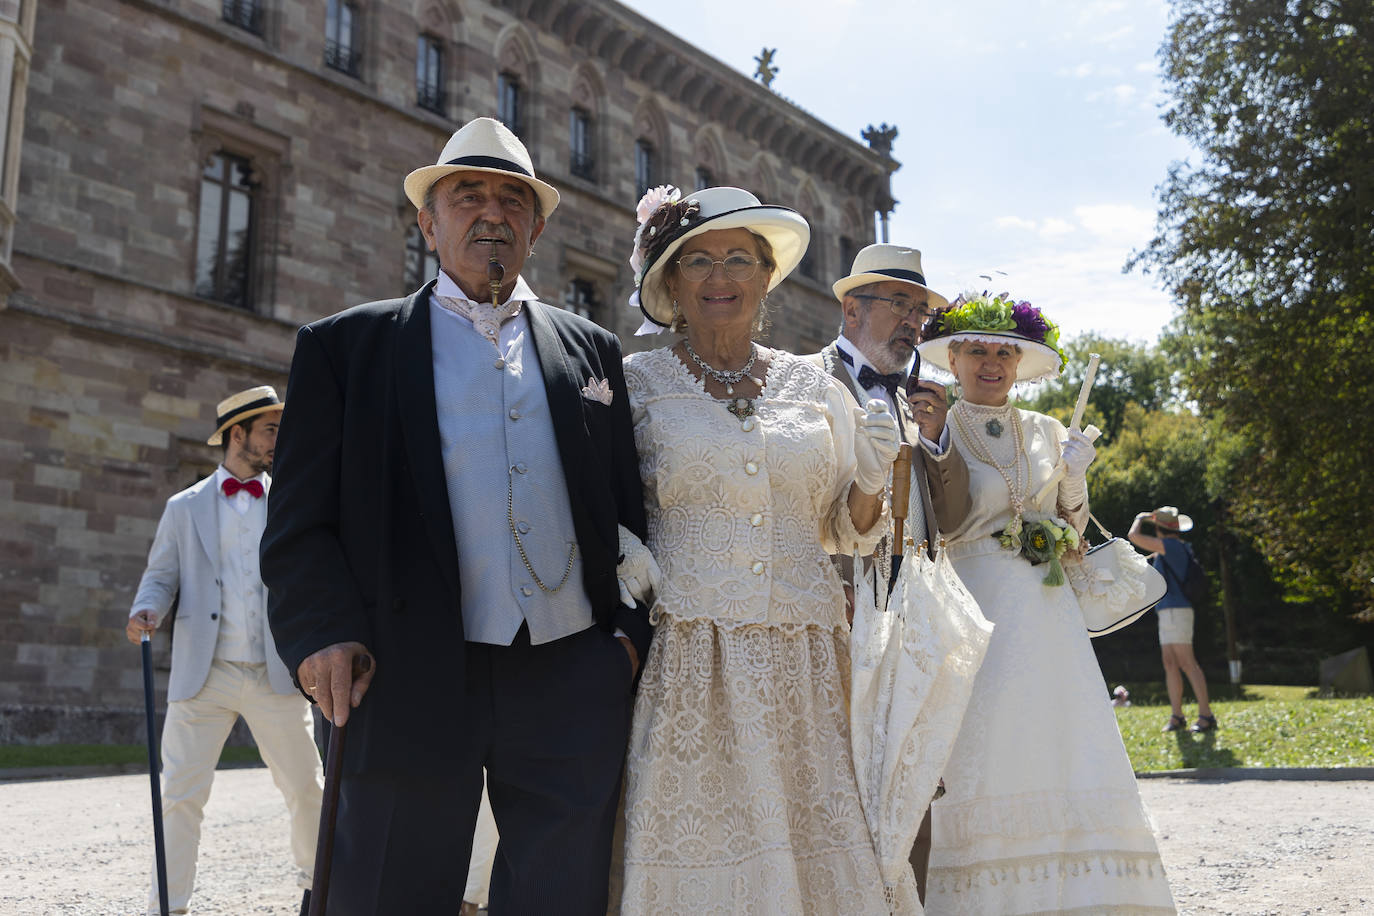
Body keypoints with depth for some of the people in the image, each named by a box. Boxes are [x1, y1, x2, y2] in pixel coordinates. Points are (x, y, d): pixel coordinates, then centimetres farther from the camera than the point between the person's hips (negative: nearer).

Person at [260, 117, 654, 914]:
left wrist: (634, 631, 1)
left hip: (573, 681, 3)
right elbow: (300, 523, 1)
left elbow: (630, 510, 13)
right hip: (411, 683, -2)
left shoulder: (593, 349, 14)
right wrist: (326, 632, -15)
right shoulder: (348, 345, 7)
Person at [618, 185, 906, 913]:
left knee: (805, 844, 1)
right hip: (684, 660, -2)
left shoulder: (813, 386, 12)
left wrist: (871, 478, 0)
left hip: (802, 664, 3)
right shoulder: (637, 382, 4)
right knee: (691, 851, -3)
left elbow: (842, 531, 18)